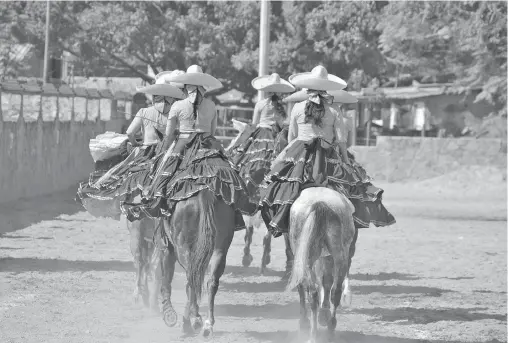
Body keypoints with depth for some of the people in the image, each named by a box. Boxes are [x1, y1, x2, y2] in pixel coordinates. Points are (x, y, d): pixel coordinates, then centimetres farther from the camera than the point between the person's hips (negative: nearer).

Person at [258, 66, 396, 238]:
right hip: (328, 158, 0)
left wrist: (291, 153, 24)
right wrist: (347, 162, 11)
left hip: (300, 154, 0)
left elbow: (291, 137, 9)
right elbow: (341, 140, 2)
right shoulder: (333, 112, 1)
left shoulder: (297, 108, 2)